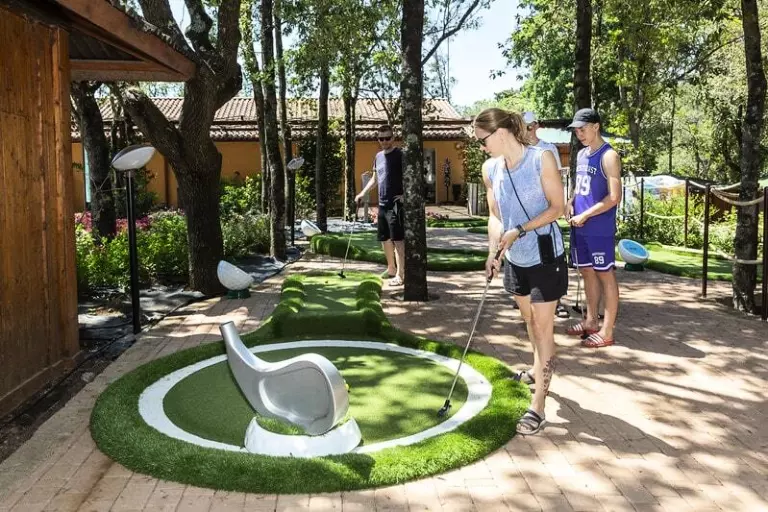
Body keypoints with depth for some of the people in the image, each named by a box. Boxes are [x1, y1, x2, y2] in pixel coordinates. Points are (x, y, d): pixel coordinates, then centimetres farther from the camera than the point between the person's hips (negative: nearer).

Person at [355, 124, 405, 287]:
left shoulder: (400, 155, -8)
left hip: (396, 204, -8)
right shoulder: (378, 156, 14)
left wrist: (405, 194, -23)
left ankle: (400, 275, -6)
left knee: (398, 239, -9)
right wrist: (363, 192, 16)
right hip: (382, 204, 8)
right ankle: (391, 269, 29)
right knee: (384, 239, 14)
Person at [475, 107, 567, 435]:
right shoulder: (490, 169, 0)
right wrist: (493, 251, -8)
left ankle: (538, 406, 0)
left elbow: (557, 207, -14)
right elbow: (494, 214, 6)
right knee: (529, 320, 21)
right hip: (515, 258, 6)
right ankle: (541, 371, 46)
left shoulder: (541, 159, -16)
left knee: (543, 327, -3)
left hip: (545, 255, -6)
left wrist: (519, 231, -21)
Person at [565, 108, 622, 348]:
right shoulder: (581, 155, 13)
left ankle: (606, 332, 6)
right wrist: (570, 203, 4)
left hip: (600, 228, -8)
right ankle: (591, 322, 29)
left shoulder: (608, 156, -13)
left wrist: (585, 215, -17)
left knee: (605, 275, 0)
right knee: (587, 272, 16)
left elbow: (614, 197, -19)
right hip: (579, 227, 8)